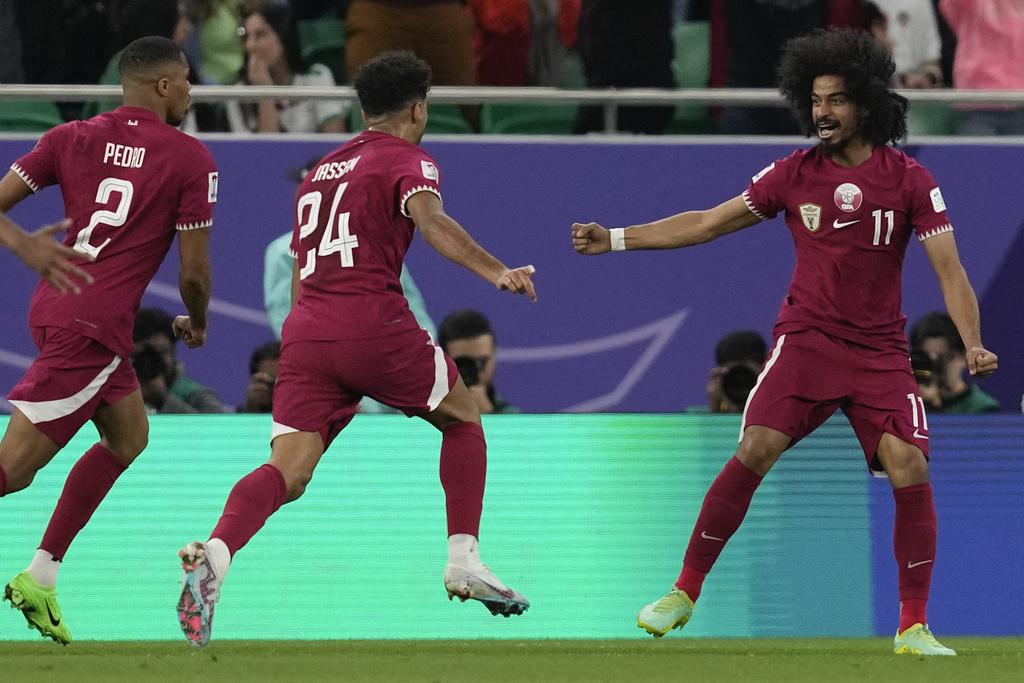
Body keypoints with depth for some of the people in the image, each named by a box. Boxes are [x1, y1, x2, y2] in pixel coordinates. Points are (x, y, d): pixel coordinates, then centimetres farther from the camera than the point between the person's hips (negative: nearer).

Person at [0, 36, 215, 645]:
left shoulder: (72, 138, 9)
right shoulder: (190, 159, -4)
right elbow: (194, 270, -2)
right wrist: (197, 323, 16)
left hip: (51, 305, 7)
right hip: (93, 329, -7)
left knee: (128, 439, 22)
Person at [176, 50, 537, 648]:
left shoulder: (320, 171, 26)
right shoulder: (408, 160, 5)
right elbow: (428, 218, -17)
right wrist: (495, 271, -28)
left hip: (305, 330, 5)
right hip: (373, 325, -5)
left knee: (289, 470, -6)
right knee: (464, 416, 18)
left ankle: (217, 552, -34)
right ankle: (465, 562, 12)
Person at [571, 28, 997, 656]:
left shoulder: (910, 180, -2)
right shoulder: (794, 174, 3)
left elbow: (948, 269, -6)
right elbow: (705, 224, 10)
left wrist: (973, 345, -22)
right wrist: (615, 239, 6)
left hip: (881, 353, 0)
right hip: (806, 339, 1)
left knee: (910, 468, -16)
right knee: (754, 450, -17)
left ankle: (914, 628, -5)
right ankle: (684, 593, -6)